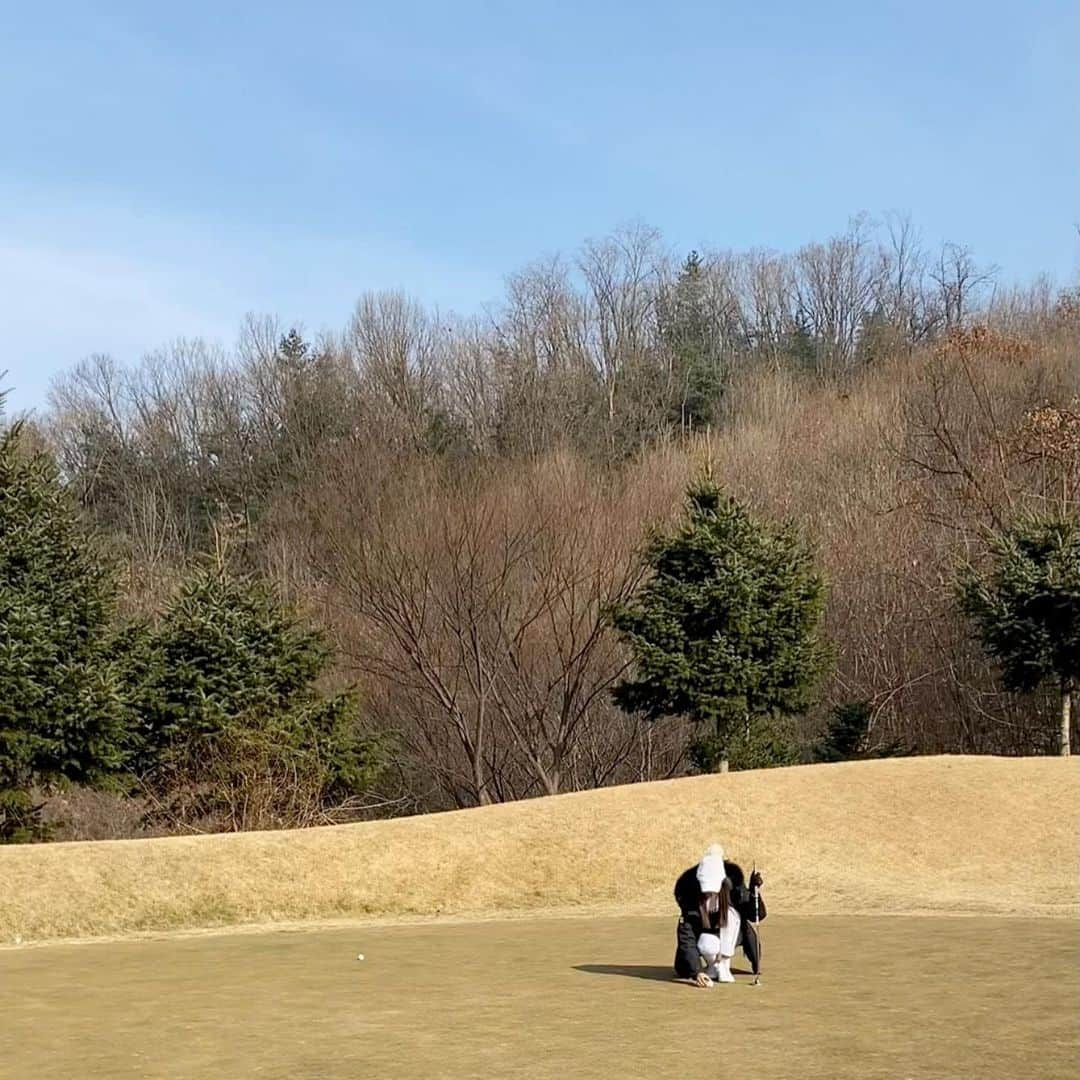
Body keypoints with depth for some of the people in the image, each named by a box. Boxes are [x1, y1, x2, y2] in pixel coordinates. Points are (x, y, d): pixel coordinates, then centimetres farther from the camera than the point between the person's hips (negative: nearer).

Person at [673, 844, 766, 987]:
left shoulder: (732, 884, -24)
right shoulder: (690, 894, -29)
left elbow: (755, 915, -20)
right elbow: (686, 938, -34)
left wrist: (754, 891, -38)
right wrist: (696, 972, -44)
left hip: (729, 935, 2)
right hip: (705, 935, -2)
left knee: (731, 913, -30)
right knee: (708, 947, -36)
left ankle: (724, 965, -16)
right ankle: (713, 967, 0)